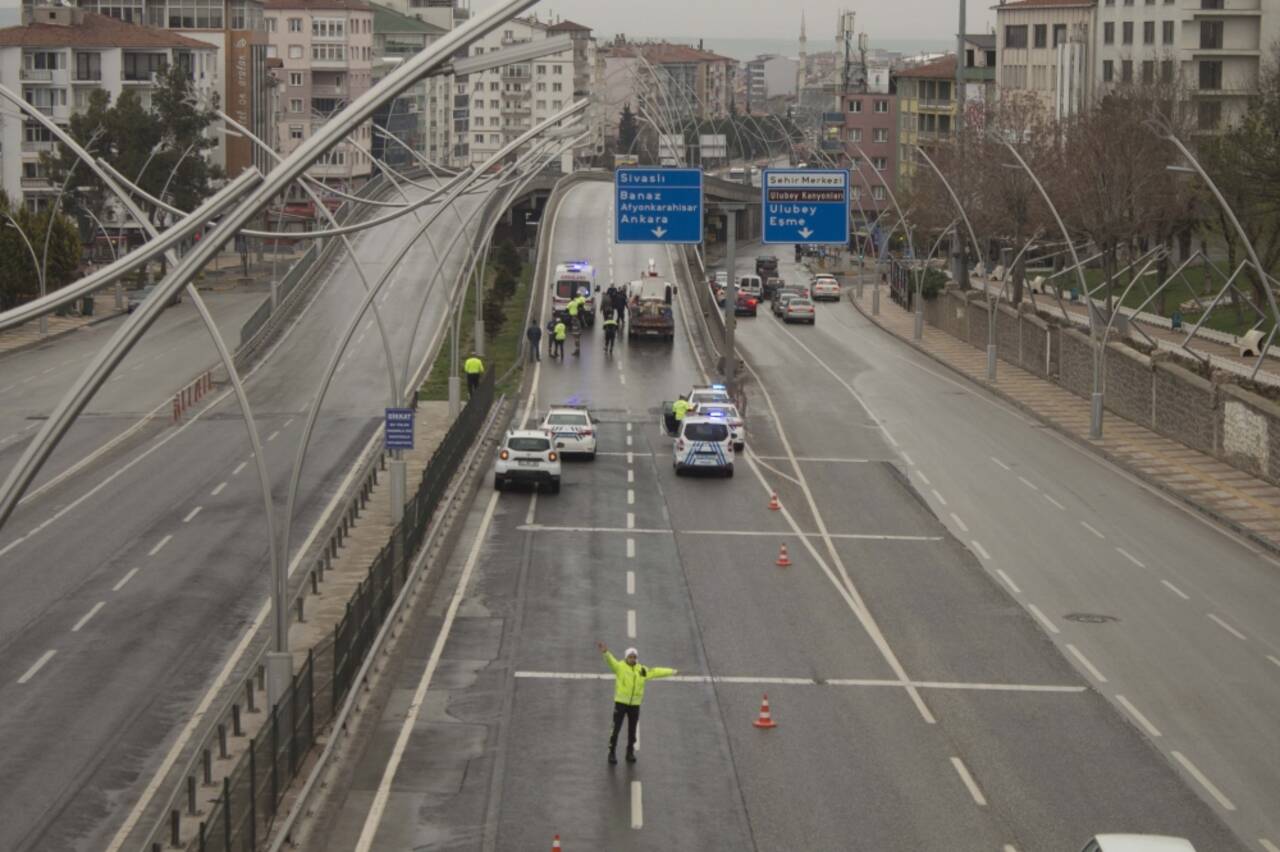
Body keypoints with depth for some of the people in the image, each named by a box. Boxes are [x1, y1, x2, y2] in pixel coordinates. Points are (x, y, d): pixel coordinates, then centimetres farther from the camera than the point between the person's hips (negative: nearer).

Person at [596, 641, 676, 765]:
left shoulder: (642, 670, 8)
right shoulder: (620, 666, -5)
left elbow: (656, 671, 20)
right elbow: (611, 661, -23)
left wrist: (671, 671, 29)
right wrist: (605, 652, -45)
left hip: (635, 704, 4)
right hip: (621, 703, -4)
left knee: (632, 730, 12)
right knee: (616, 728, -4)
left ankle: (630, 752, 25)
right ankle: (612, 752, 5)